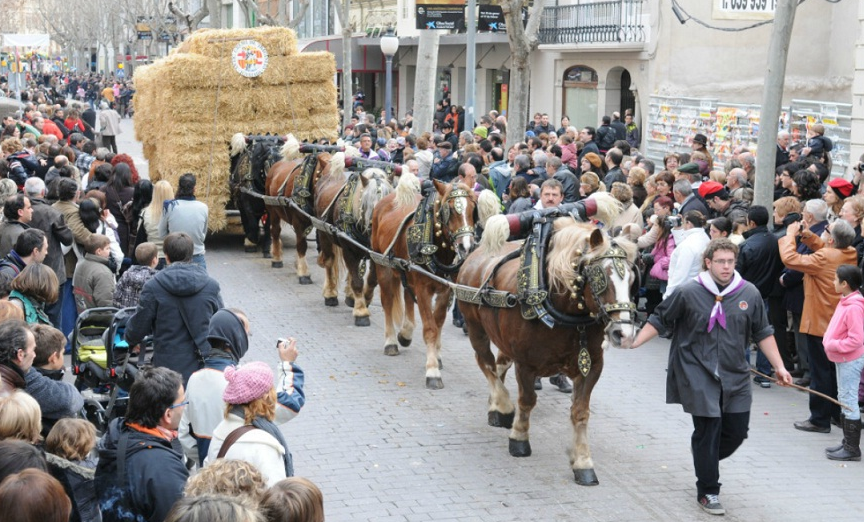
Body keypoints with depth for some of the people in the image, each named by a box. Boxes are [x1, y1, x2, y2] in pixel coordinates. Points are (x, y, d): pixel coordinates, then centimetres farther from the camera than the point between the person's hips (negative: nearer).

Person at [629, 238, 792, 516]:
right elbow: (659, 320, 1)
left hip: (735, 376, 4)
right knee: (708, 429, -3)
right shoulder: (688, 292, -8)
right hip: (698, 375, -4)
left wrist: (779, 367, 6)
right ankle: (707, 492, 12)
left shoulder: (749, 294, 0)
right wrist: (633, 343, -7)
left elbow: (763, 334, 9)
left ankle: (706, 459, 37)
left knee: (736, 431, 6)